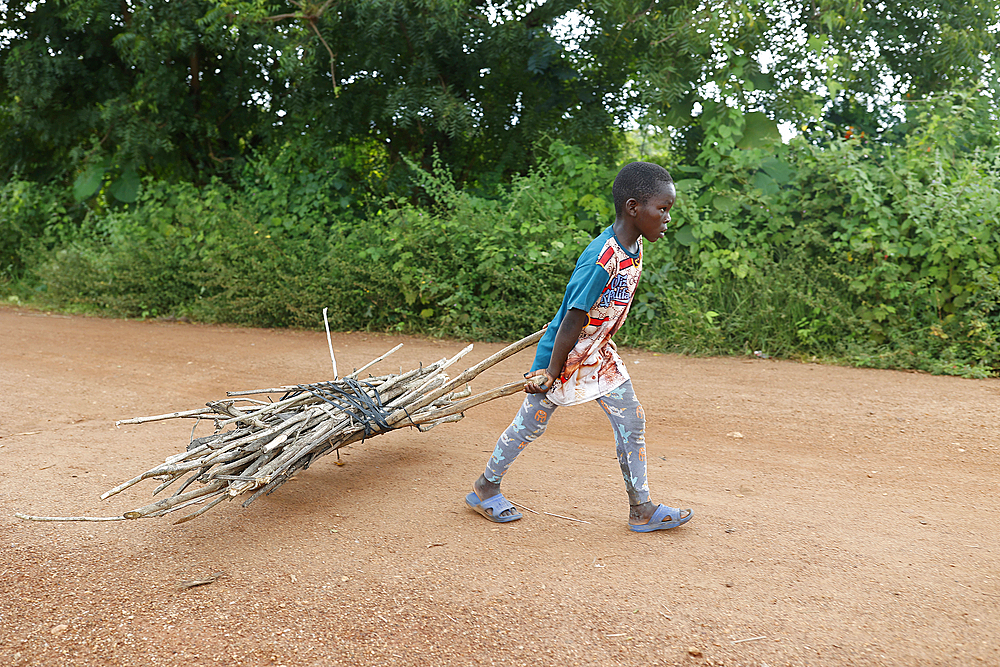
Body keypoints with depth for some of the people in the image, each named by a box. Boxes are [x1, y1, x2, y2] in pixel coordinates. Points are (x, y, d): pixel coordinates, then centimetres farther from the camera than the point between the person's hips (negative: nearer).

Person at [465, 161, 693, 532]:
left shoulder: (634, 245, -4)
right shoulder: (601, 261, -31)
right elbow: (573, 320, -27)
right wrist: (552, 373, -21)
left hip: (598, 355, 8)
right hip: (563, 354, -8)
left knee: (631, 420, 6)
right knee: (530, 425, 7)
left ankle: (641, 509, 16)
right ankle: (484, 488, 28)